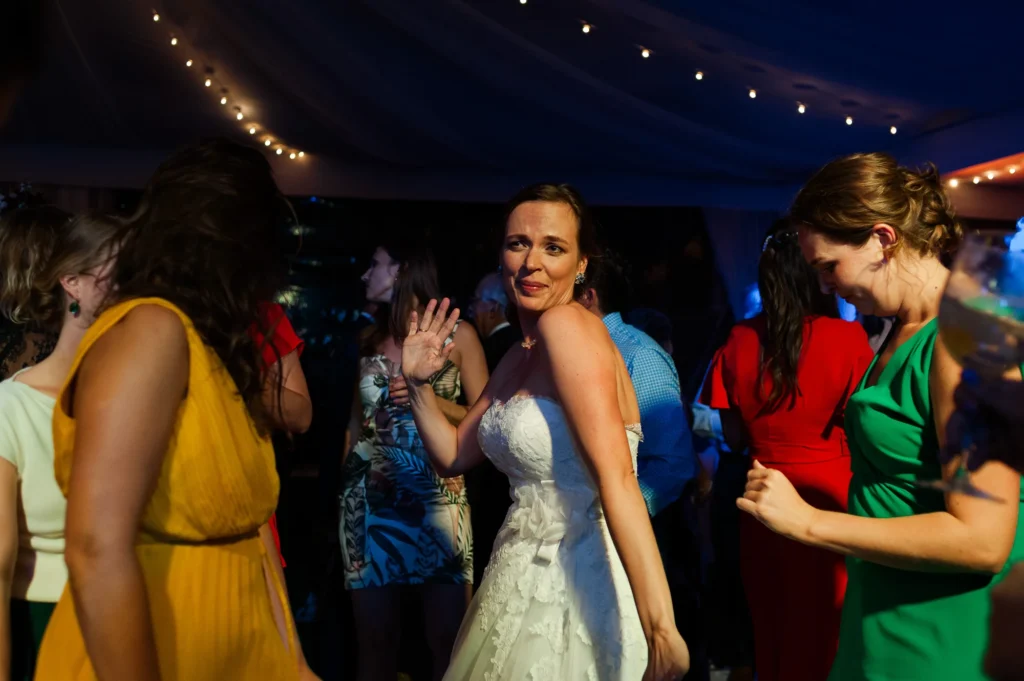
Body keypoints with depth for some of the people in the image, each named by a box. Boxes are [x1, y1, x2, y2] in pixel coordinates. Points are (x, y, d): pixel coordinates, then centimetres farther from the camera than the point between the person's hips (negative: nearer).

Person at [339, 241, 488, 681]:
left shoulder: (456, 335, 3)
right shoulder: (370, 341, 14)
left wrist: (431, 399, -13)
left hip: (436, 500, -3)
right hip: (368, 500, 3)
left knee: (448, 641, -5)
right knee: (375, 641, 5)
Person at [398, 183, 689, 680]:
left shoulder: (567, 324, -17)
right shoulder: (518, 358, 11)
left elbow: (616, 476, -27)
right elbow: (453, 457, 18)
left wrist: (659, 626, -33)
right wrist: (419, 383, 2)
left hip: (579, 590, -9)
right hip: (521, 584, 9)